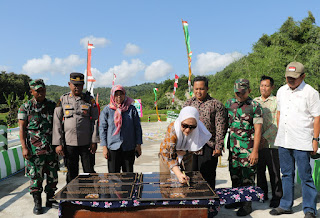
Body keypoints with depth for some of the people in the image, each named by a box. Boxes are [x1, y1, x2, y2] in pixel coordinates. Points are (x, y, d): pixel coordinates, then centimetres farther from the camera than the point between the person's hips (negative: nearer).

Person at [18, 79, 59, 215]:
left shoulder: (52, 105, 9)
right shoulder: (25, 107, 0)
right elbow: (22, 129, -3)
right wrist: (24, 147, -12)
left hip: (51, 147, 3)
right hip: (35, 148, -3)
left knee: (53, 175, 9)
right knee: (36, 176, 3)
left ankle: (50, 200, 26)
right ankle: (37, 203, 18)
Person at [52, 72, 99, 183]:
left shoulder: (89, 100, 3)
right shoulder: (63, 100, 4)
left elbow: (95, 121, 2)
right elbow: (57, 123, 2)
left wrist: (94, 141, -4)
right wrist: (58, 143, -3)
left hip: (86, 143, 0)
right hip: (69, 143, 1)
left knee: (89, 172, 6)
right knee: (71, 173, 11)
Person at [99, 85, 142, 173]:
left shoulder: (132, 109, 3)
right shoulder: (107, 110, 1)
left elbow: (137, 127, 6)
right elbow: (102, 129, 2)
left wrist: (138, 145, 2)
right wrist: (104, 147, -3)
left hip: (129, 148, 1)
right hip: (113, 147, -1)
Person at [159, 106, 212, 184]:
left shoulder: (199, 130, -27)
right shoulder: (172, 129, -37)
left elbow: (196, 149, -7)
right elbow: (169, 156, -37)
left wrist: (186, 152, -27)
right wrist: (179, 174, -50)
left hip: (186, 159, 3)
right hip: (167, 156, -2)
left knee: (187, 181, 10)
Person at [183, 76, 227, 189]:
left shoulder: (216, 105, -1)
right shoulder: (188, 104, 12)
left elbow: (220, 128, -4)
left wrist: (218, 147, -9)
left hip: (208, 147, -4)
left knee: (207, 178, 1)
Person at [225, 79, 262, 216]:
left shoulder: (254, 106, -8)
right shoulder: (229, 103, 8)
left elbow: (257, 130, -11)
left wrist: (255, 151, -15)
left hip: (248, 148, -5)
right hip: (233, 147, 5)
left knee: (247, 178, 2)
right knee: (234, 175, 15)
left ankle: (247, 205, 15)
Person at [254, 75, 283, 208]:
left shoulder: (276, 101, -1)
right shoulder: (254, 101, 12)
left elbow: (277, 124, -8)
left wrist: (264, 136, -15)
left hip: (271, 142, -4)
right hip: (256, 143, 4)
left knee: (274, 172, 3)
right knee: (259, 170, 12)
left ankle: (276, 197, 18)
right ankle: (262, 194, 28)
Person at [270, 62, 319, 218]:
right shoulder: (281, 91, 12)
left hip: (302, 142, -6)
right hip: (283, 141, 6)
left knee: (305, 176, 1)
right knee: (286, 174, 15)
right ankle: (286, 205, 27)